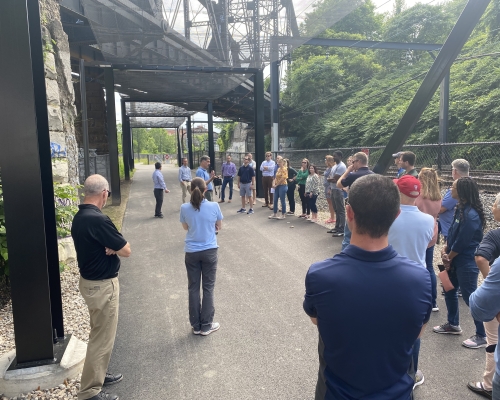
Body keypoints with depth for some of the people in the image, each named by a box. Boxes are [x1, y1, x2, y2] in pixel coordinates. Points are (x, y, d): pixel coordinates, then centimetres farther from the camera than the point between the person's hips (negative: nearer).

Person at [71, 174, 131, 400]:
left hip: (90, 280, 10)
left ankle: (98, 375, 39)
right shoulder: (98, 220, -27)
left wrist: (109, 246, -10)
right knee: (102, 338, 4)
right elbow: (126, 250, -21)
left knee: (100, 333, 24)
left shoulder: (79, 217, 3)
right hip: (102, 285, -10)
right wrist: (114, 247, -3)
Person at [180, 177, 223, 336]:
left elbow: (186, 227, 7)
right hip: (209, 251, -1)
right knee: (208, 288, 10)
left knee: (193, 288, 12)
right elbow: (219, 227, 2)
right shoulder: (214, 206, -12)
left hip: (191, 252, 1)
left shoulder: (185, 208, -9)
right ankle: (206, 325, 18)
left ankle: (196, 326, 22)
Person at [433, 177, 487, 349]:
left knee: (470, 297, 1)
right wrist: (444, 249, -4)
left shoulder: (471, 215, -24)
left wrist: (448, 257, -8)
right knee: (449, 291, 19)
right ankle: (453, 324, 37)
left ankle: (481, 336, 15)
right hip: (455, 260, 10)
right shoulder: (460, 209, 4)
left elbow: (462, 242, -21)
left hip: (467, 263, -10)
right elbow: (452, 232, 9)